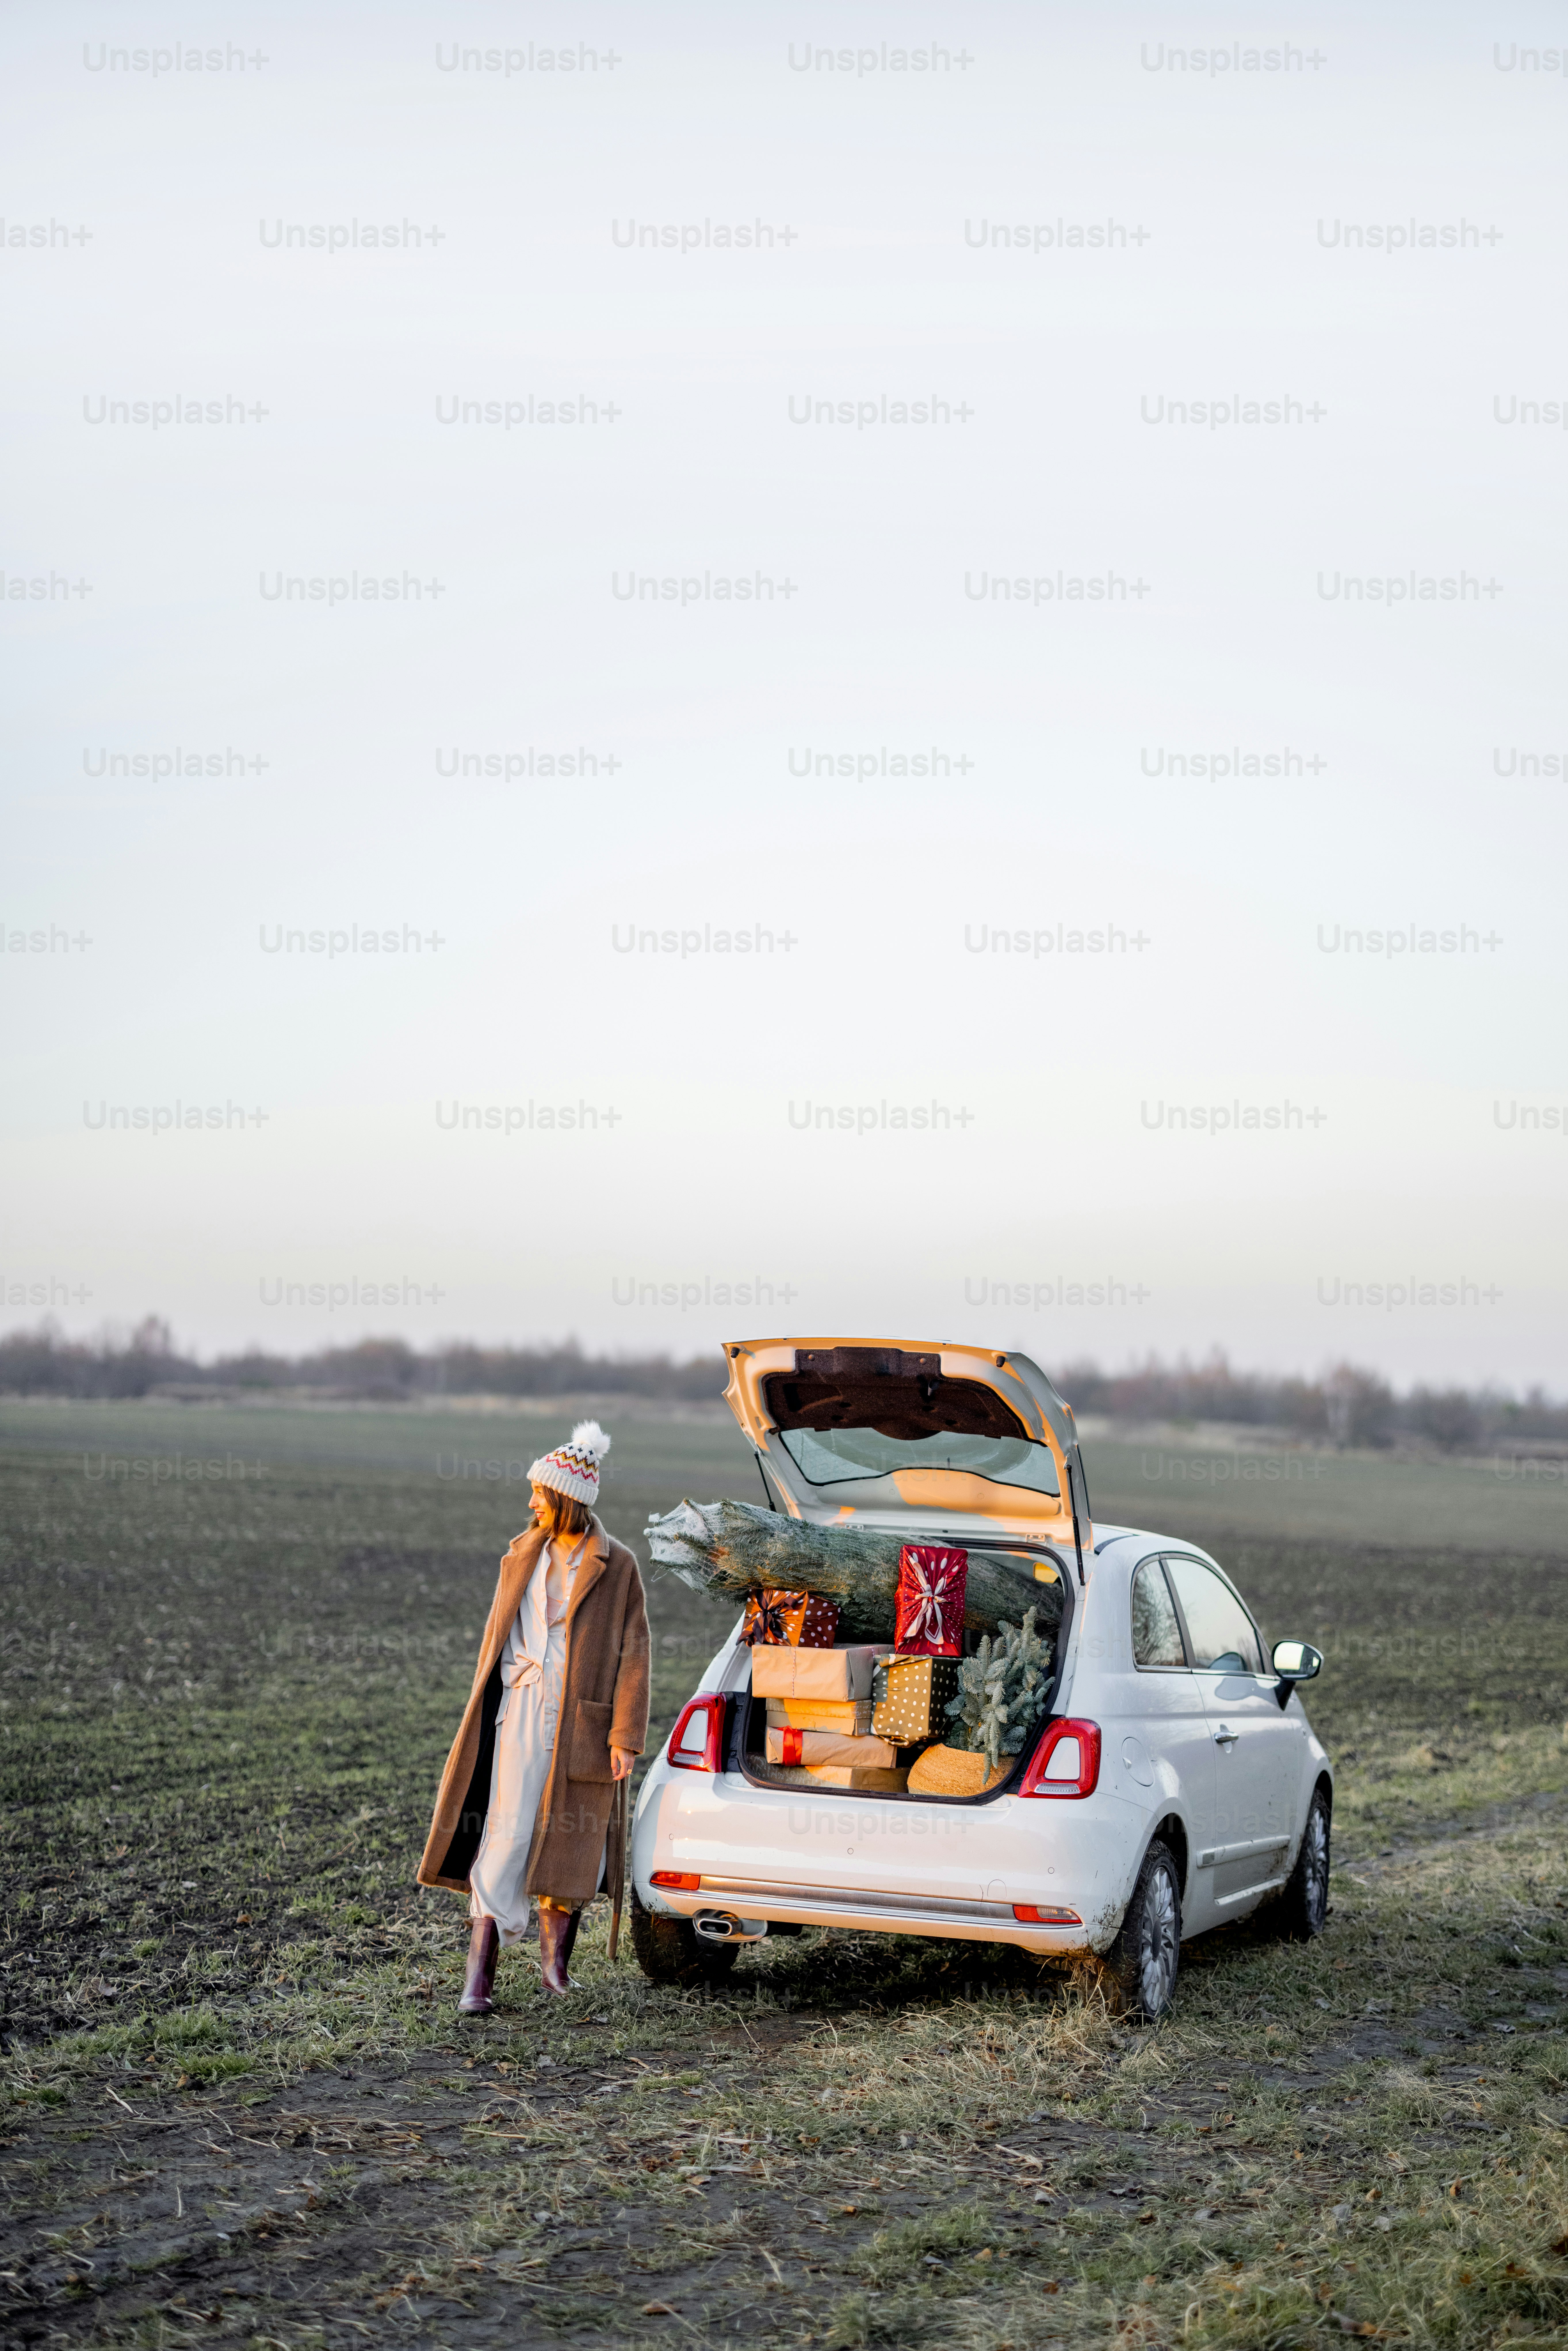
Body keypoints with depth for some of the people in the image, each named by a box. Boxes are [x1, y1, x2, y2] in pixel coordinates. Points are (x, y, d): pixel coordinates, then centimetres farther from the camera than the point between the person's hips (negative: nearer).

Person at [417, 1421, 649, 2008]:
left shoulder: (616, 1566, -2)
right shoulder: (523, 1555, 9)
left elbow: (633, 1654, -3)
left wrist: (625, 1736, -8)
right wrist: (483, 1713, 14)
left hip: (582, 1718, -2)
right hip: (522, 1711, 2)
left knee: (570, 1840, 7)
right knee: (506, 1834, -7)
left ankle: (556, 1956, 25)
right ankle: (480, 1971, -9)